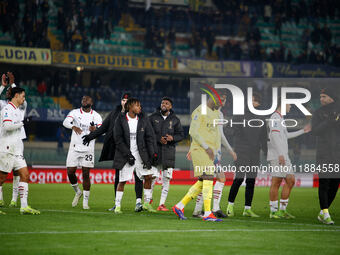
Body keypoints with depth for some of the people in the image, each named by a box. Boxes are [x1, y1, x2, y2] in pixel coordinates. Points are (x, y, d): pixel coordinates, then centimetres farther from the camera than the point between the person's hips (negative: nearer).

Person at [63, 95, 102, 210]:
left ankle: (85, 201, 4)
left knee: (86, 174, -4)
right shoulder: (75, 112, 1)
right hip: (74, 147, 1)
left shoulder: (96, 116, 4)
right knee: (70, 172, -2)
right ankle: (78, 192, 26)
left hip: (88, 148, -1)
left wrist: (95, 129, -32)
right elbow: (66, 122, -18)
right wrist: (73, 127, -40)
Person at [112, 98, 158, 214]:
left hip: (141, 154, 3)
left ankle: (147, 203, 11)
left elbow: (150, 137, 4)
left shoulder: (143, 119, 2)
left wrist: (152, 154, -4)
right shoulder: (120, 119, -7)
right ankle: (117, 206, 6)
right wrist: (128, 155, -13)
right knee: (122, 181, -4)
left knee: (148, 176, -2)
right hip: (126, 154, -3)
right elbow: (118, 139, -8)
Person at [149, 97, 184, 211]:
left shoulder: (175, 120, 9)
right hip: (155, 150, -1)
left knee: (167, 178, -3)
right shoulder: (153, 117, 6)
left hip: (169, 151, 1)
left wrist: (172, 138, -11)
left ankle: (162, 204, -1)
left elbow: (181, 135, 9)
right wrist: (158, 138, -13)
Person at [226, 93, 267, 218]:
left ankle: (247, 208, 7)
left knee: (251, 180, 4)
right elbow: (236, 132, -7)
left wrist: (266, 151, 11)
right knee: (239, 178, -10)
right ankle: (230, 205, 3)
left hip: (255, 153, 5)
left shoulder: (260, 117, 13)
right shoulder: (241, 114, -2)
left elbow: (263, 137, 18)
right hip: (242, 151, -5)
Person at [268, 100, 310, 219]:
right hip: (276, 156, -10)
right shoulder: (275, 118, -10)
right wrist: (280, 154, -26)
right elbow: (275, 136, -20)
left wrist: (302, 131, 38)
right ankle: (274, 212, -6)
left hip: (284, 156, 10)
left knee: (290, 181, 7)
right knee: (276, 183, -8)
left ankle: (283, 210, 10)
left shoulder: (280, 119, 22)